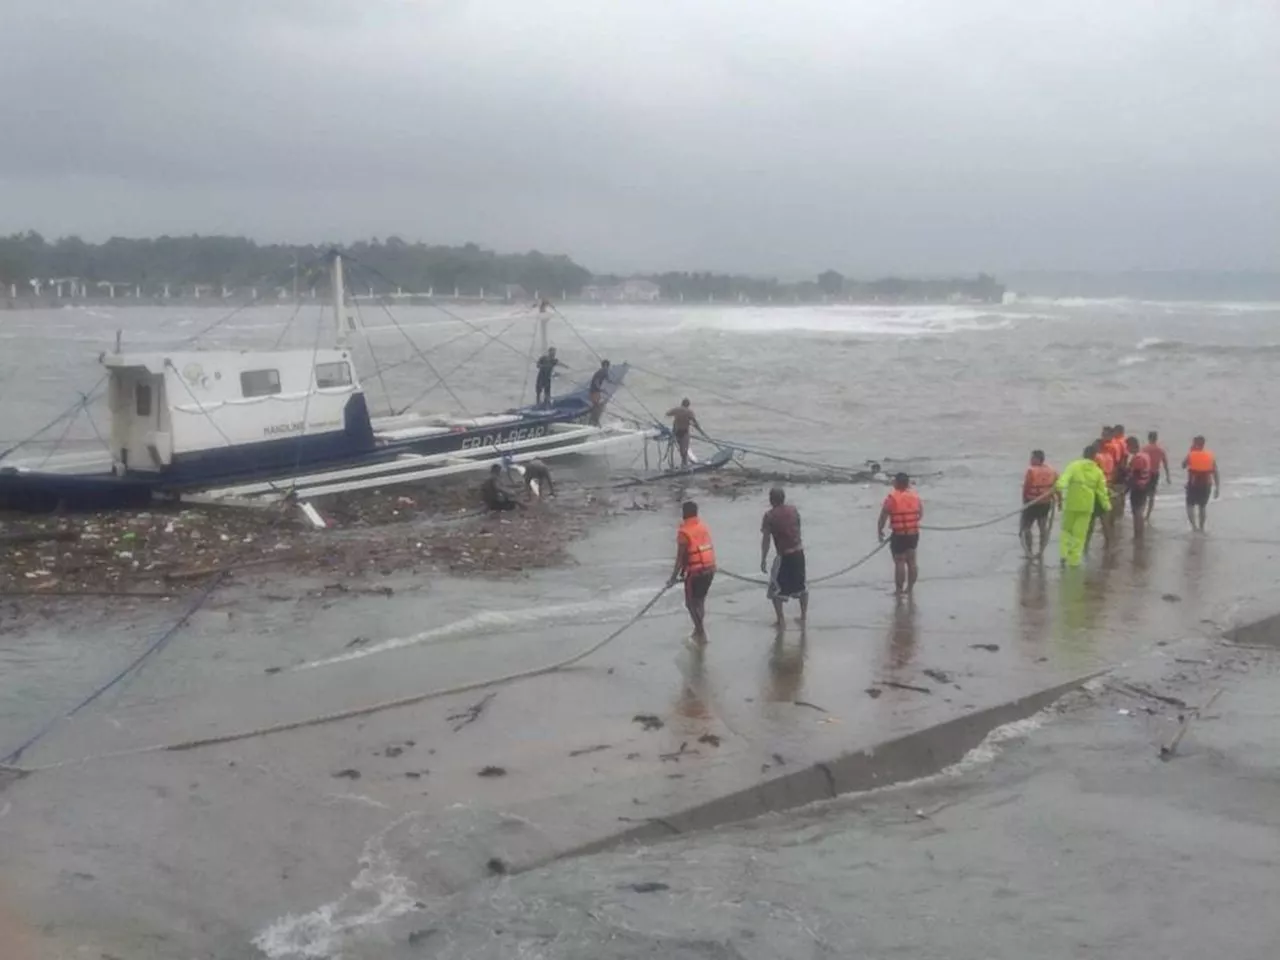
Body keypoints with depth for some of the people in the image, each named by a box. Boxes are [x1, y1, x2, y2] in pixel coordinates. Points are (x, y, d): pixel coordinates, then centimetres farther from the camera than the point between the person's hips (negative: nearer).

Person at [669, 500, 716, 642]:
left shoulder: (684, 532, -14)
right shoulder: (703, 526, 7)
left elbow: (681, 557, -14)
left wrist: (674, 577, -7)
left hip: (695, 571, -7)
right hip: (710, 568, 7)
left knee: (691, 604, 5)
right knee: (700, 601, 20)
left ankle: (701, 634, 3)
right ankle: (699, 631, 27)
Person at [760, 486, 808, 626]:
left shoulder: (769, 515, -12)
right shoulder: (793, 510, 3)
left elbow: (766, 539, -11)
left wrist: (763, 560, -5)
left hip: (784, 555, -5)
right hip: (799, 552, 5)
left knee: (776, 588, 7)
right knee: (801, 585, 21)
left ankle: (781, 619, 4)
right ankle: (804, 615, 27)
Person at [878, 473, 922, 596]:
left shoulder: (892, 498, -14)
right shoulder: (915, 496, 5)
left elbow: (883, 516, -11)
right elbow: (921, 514, 15)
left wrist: (879, 530, 1)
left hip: (899, 535, -6)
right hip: (914, 533, 6)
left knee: (899, 562, 0)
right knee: (911, 561, 14)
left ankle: (899, 589, 3)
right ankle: (910, 587, 22)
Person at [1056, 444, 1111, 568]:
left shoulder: (1074, 466, -1)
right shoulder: (1098, 472, 4)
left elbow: (1065, 477, -21)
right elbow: (1102, 492, 9)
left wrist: (1059, 487, -37)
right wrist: (1107, 506, 22)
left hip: (1071, 503, 0)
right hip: (1087, 506, 0)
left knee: (1066, 529, 17)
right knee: (1080, 534, 7)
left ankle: (1064, 555, 3)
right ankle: (1073, 560, 6)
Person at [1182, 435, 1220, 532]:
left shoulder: (1190, 455, -8)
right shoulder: (1211, 456, -1)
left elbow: (1183, 466, 11)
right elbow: (1215, 473, -1)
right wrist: (1216, 488, 6)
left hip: (1193, 485, -3)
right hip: (1205, 486, 3)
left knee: (1190, 506, 9)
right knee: (1202, 507, 18)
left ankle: (1194, 525, -10)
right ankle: (1201, 527, 21)